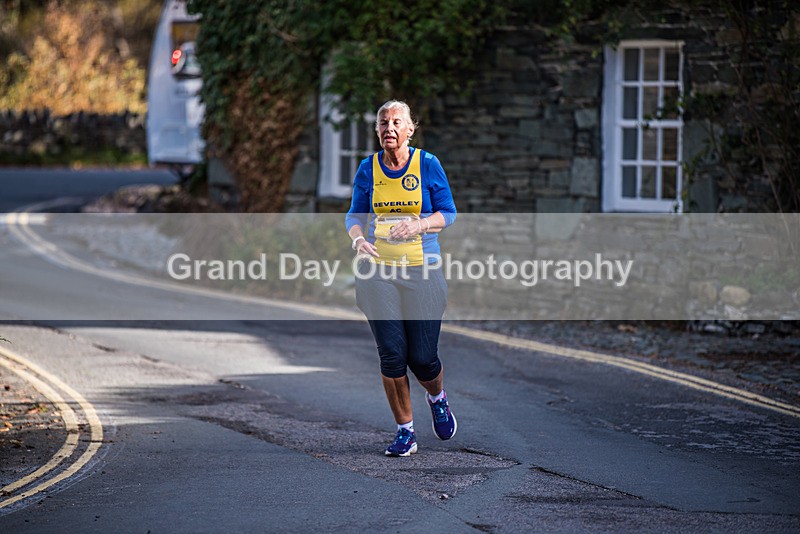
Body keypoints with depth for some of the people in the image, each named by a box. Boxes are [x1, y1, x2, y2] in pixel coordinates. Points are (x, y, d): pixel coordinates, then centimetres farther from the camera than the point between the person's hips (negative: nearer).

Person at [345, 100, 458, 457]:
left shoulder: (427, 165, -1)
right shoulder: (368, 169, 4)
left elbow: (448, 213, 2)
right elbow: (356, 214, 12)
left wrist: (418, 225, -17)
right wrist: (358, 239, -9)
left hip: (421, 270, -1)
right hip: (377, 270, 1)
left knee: (423, 357, -3)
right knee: (391, 354, -5)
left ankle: (437, 398, 33)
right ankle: (405, 431, 9)